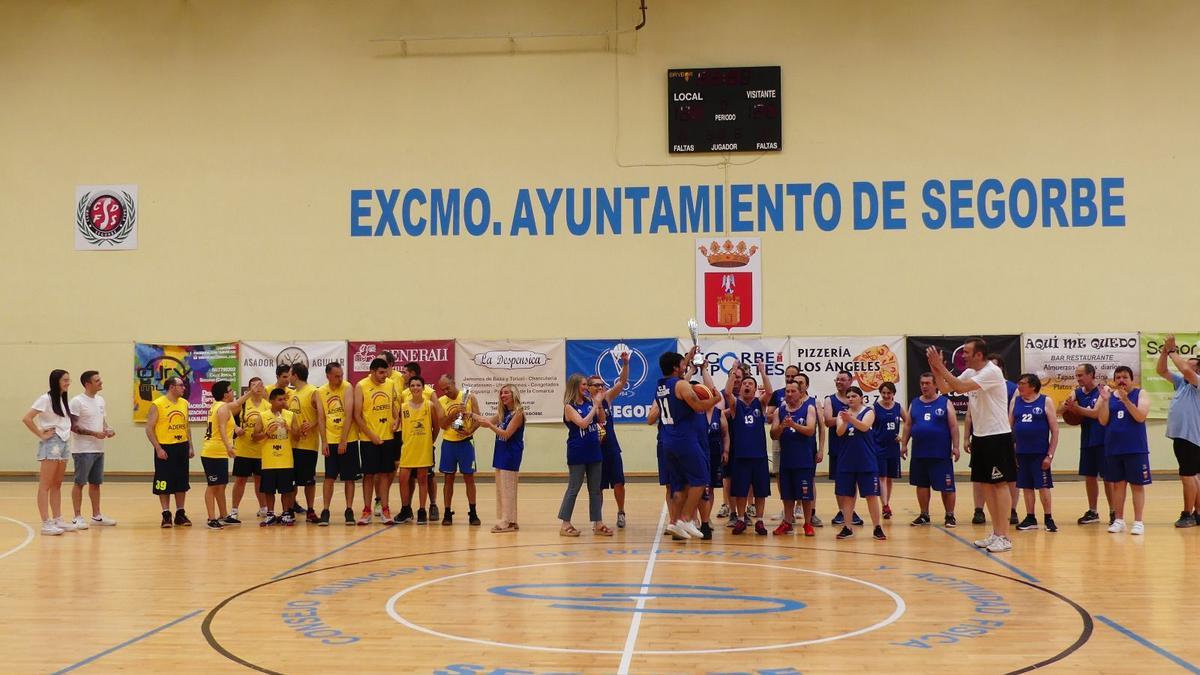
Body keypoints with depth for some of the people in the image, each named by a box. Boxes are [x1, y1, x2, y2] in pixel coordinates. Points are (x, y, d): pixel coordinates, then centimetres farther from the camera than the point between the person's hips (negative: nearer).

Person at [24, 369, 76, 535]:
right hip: (51, 444, -8)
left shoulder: (63, 400, 13)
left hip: (64, 443, 8)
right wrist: (41, 435, -15)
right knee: (45, 485, -5)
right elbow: (26, 418, -17)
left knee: (57, 485, 12)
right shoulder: (46, 399, -11)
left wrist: (68, 432, 7)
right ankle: (46, 523, -7)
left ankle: (57, 520, 17)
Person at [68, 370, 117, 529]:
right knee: (80, 482, -1)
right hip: (83, 450, -8)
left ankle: (96, 516, 20)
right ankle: (78, 517, 4)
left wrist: (108, 430, 1)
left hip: (98, 449, 8)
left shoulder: (100, 400, 11)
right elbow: (73, 426, -16)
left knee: (96, 482, 13)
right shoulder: (77, 401, -12)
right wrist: (95, 433, -21)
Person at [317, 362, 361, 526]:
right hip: (330, 441, 2)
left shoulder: (347, 388, -6)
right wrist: (323, 442, -6)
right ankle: (325, 511, 5)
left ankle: (349, 510, 10)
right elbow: (321, 418, 3)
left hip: (348, 440, -2)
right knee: (329, 477, 0)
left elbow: (349, 415, -12)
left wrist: (343, 440, -16)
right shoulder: (320, 392, 3)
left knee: (349, 477, 3)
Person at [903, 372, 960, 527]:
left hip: (941, 454, -4)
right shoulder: (914, 404, 10)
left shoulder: (945, 403, 0)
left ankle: (950, 516, 9)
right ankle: (924, 515, 21)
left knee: (946, 486, -2)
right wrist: (904, 444, 5)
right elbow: (907, 425, 14)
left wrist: (955, 446, -9)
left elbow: (954, 426, -3)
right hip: (919, 454, 4)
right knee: (921, 485, 10)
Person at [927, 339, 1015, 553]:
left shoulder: (992, 372, -18)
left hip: (997, 436, -9)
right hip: (980, 435, 9)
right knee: (987, 484, 10)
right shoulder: (970, 373, 9)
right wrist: (936, 369, -4)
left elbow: (960, 387, -28)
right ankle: (996, 532, 17)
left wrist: (941, 367, -23)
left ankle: (1004, 537, -4)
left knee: (1000, 484, -6)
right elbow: (946, 387, 11)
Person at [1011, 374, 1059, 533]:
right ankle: (1030, 519, 16)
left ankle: (1049, 519, 7)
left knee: (1043, 486, -1)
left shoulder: (1046, 401, -3)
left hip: (1040, 453, -4)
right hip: (1021, 453, 4)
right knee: (1026, 486, 8)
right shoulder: (1015, 401, 8)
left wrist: (1050, 455, -10)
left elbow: (1055, 430, -4)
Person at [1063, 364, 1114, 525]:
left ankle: (1113, 512, 5)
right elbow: (1061, 409, -2)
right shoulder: (1077, 393, 7)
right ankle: (1092, 512, 20)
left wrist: (1075, 408, -23)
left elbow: (1096, 413, -21)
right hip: (1086, 441, 6)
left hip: (1102, 441, -6)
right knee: (1089, 477, 11)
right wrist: (1066, 406, -24)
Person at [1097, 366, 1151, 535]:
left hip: (1135, 449, -3)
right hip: (1113, 449, 3)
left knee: (1137, 485, 0)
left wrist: (1126, 400, -24)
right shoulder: (1109, 395, 8)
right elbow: (1103, 421, 0)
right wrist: (1105, 400, -12)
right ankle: (1119, 520, 17)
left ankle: (1138, 522, 5)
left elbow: (1141, 417, -15)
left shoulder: (1140, 394, -1)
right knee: (1117, 484, 9)